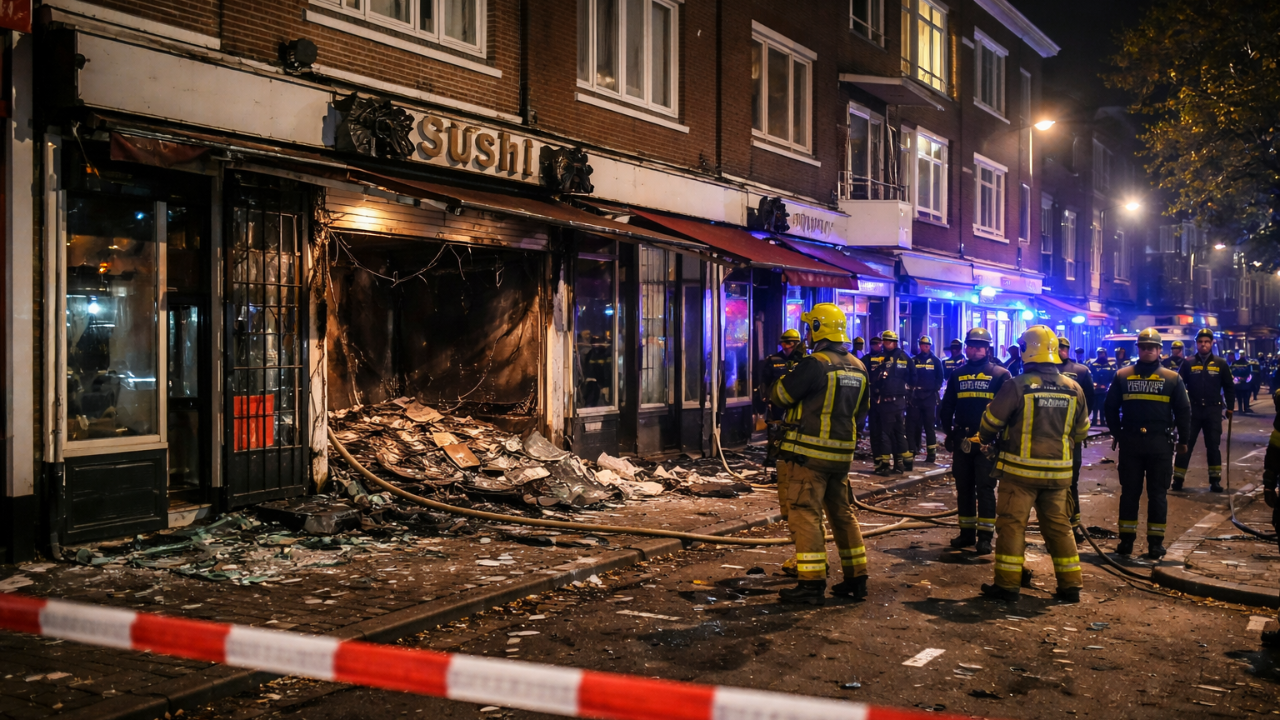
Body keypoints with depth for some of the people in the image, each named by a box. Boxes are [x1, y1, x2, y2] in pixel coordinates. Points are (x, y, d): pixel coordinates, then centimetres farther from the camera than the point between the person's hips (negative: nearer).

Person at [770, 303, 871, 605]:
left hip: (809, 452, -8)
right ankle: (856, 579, 20)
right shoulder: (858, 368, 10)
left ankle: (812, 584, -4)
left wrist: (782, 380, 12)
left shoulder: (815, 364, -15)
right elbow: (860, 410, 20)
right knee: (842, 514, 16)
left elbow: (780, 395, -8)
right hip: (842, 454, 8)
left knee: (805, 515, -3)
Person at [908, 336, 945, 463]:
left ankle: (931, 453, -1)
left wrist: (935, 389, -3)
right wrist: (911, 388, 0)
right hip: (915, 397, 2)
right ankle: (912, 450, 7)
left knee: (930, 425, -3)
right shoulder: (913, 360, 10)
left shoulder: (936, 361, 7)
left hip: (930, 397, -2)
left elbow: (940, 378, 7)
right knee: (913, 425, 1)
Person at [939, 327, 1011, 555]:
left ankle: (985, 536, 1)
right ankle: (967, 532, 20)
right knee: (964, 487, 10)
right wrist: (949, 432, 7)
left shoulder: (1000, 374, -1)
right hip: (962, 440, 4)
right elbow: (947, 406, 13)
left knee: (985, 488, -3)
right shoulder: (957, 374, 10)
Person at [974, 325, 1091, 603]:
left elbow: (991, 421, -6)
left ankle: (1007, 583, 6)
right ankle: (1070, 585, 17)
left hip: (1020, 469, -4)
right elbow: (1081, 431, 13)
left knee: (1012, 524, 4)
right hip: (1058, 471, 4)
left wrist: (985, 440, 16)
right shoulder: (1074, 389, 2)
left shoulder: (1017, 385, -13)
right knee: (1058, 526, 13)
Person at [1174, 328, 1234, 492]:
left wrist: (1230, 408, 7)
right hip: (1192, 409, -1)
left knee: (1213, 445, 7)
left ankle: (1215, 480, 16)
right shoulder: (1188, 363, 0)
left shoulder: (1221, 364, 3)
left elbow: (1229, 387, 9)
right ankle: (1178, 479, 5)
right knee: (1185, 444, 1)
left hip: (1213, 410, 1)